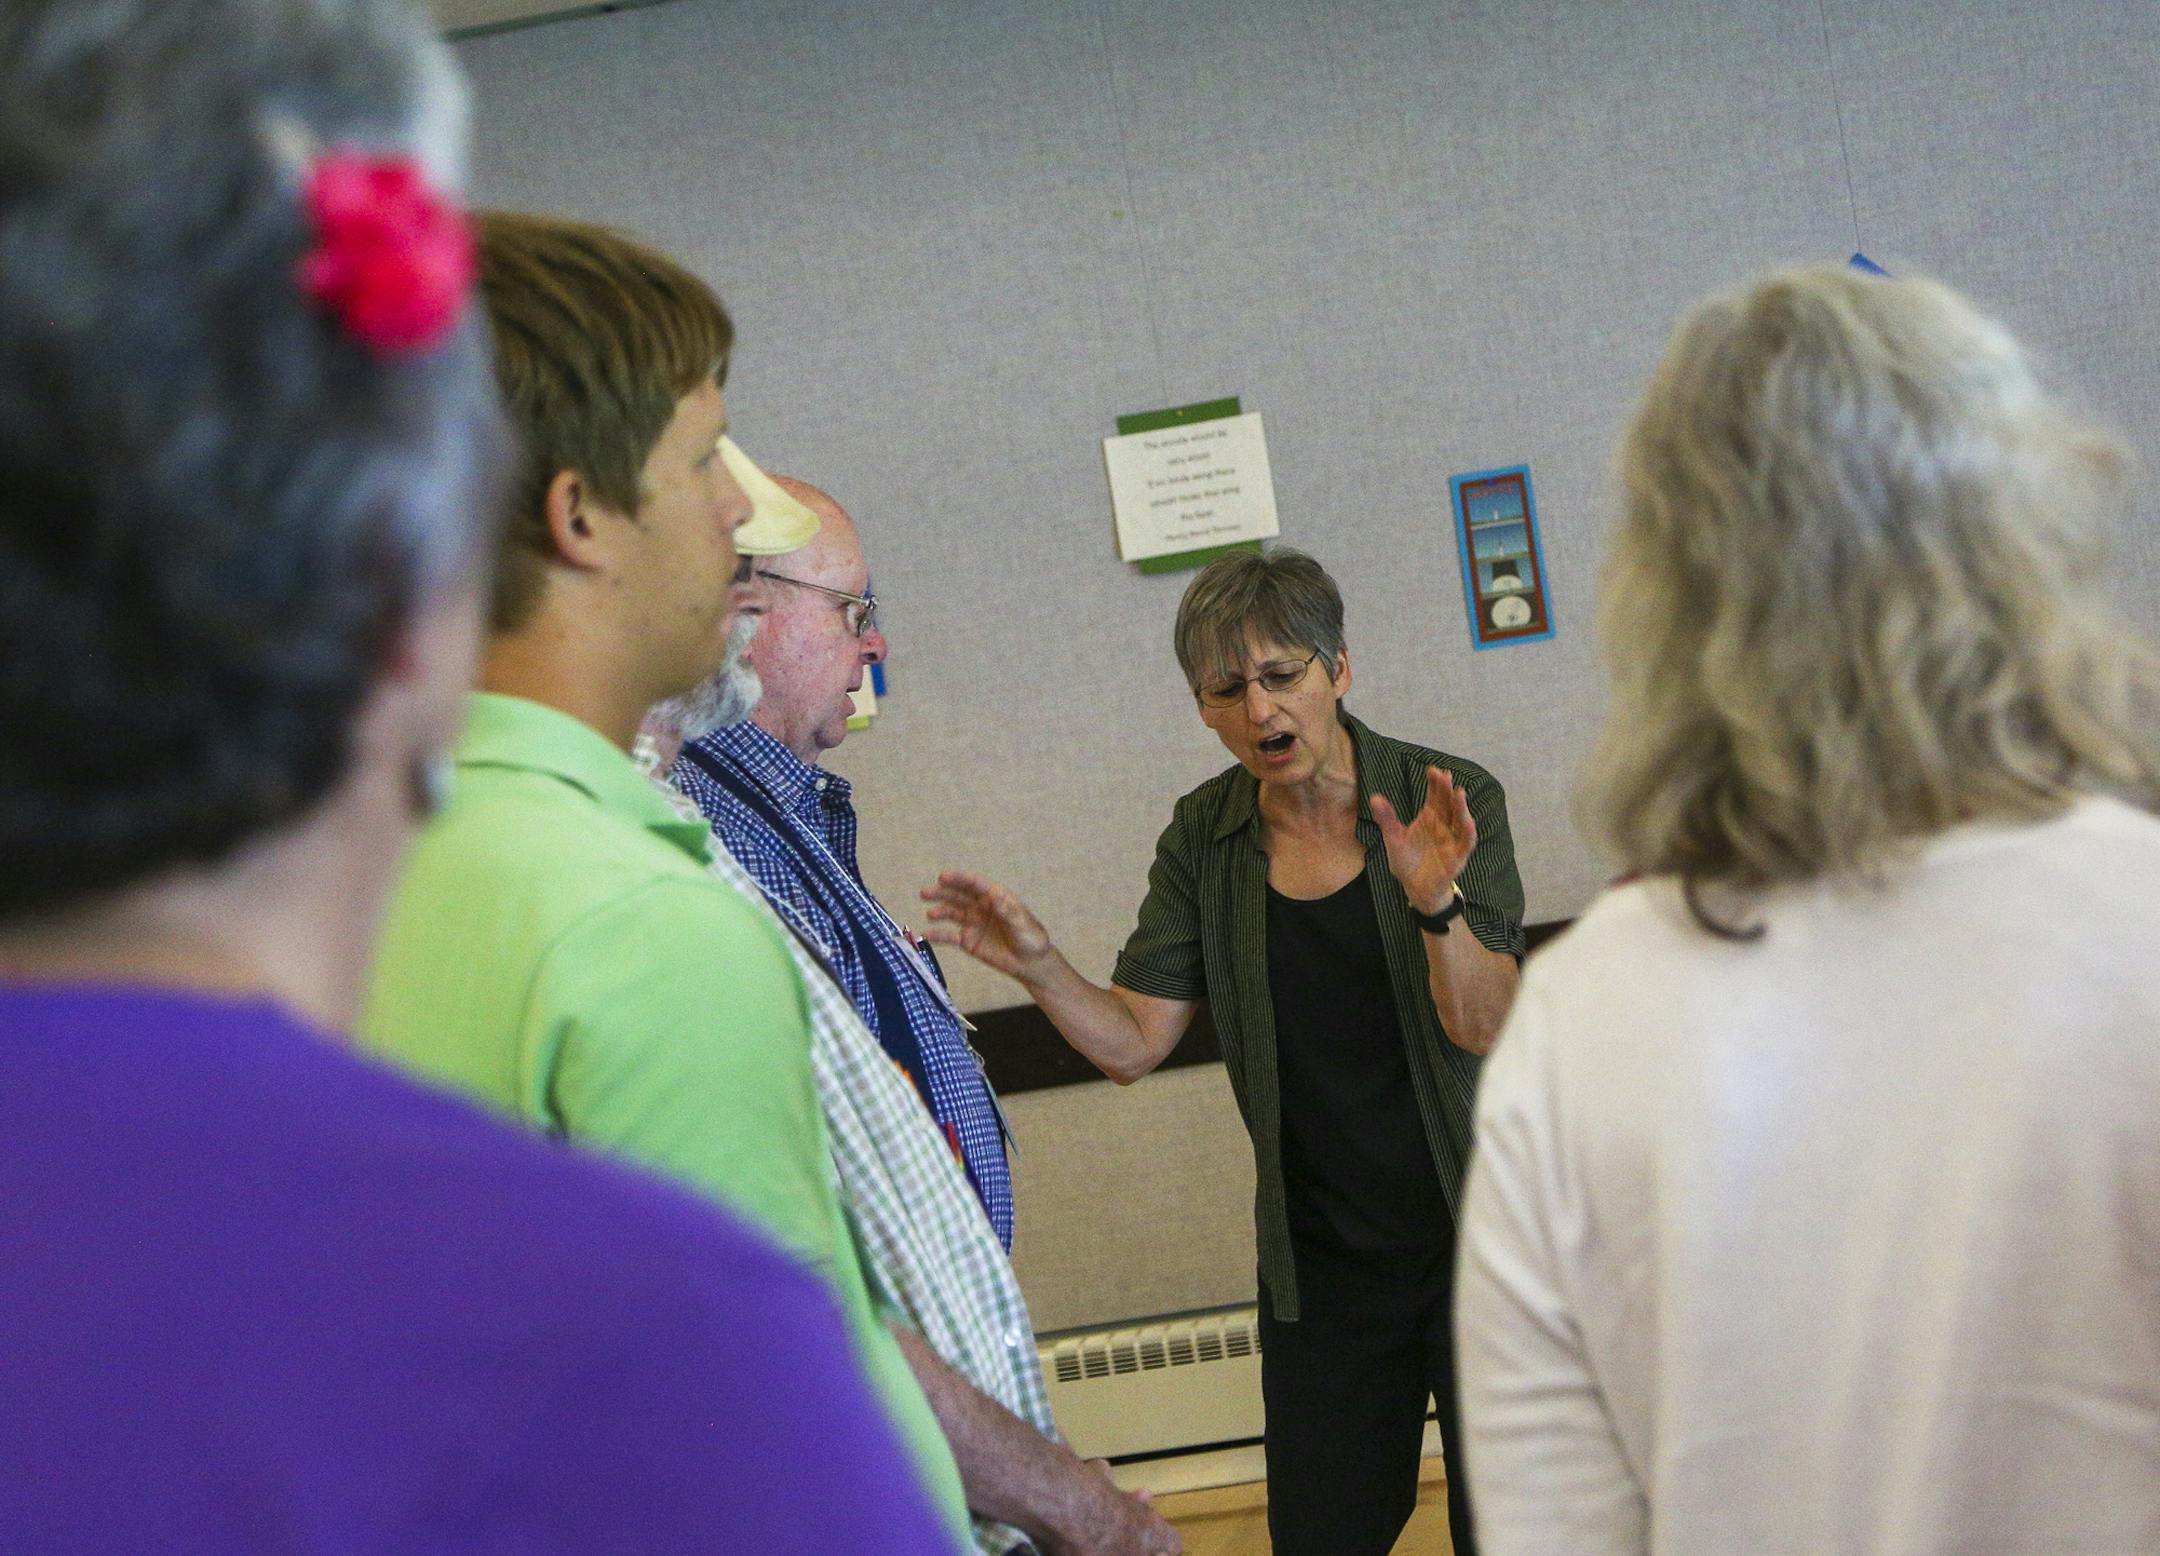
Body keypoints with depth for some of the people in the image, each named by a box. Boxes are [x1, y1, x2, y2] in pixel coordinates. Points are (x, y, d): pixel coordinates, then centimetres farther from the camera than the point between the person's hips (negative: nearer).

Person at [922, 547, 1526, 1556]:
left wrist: (1435, 902, -36)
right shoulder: (1204, 839, -1)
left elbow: (1482, 1027, -18)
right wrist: (1037, 965, -21)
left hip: (1474, 1241, -2)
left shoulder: (1450, 800, -11)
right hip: (1319, 1263, 3)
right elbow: (1133, 1046, -4)